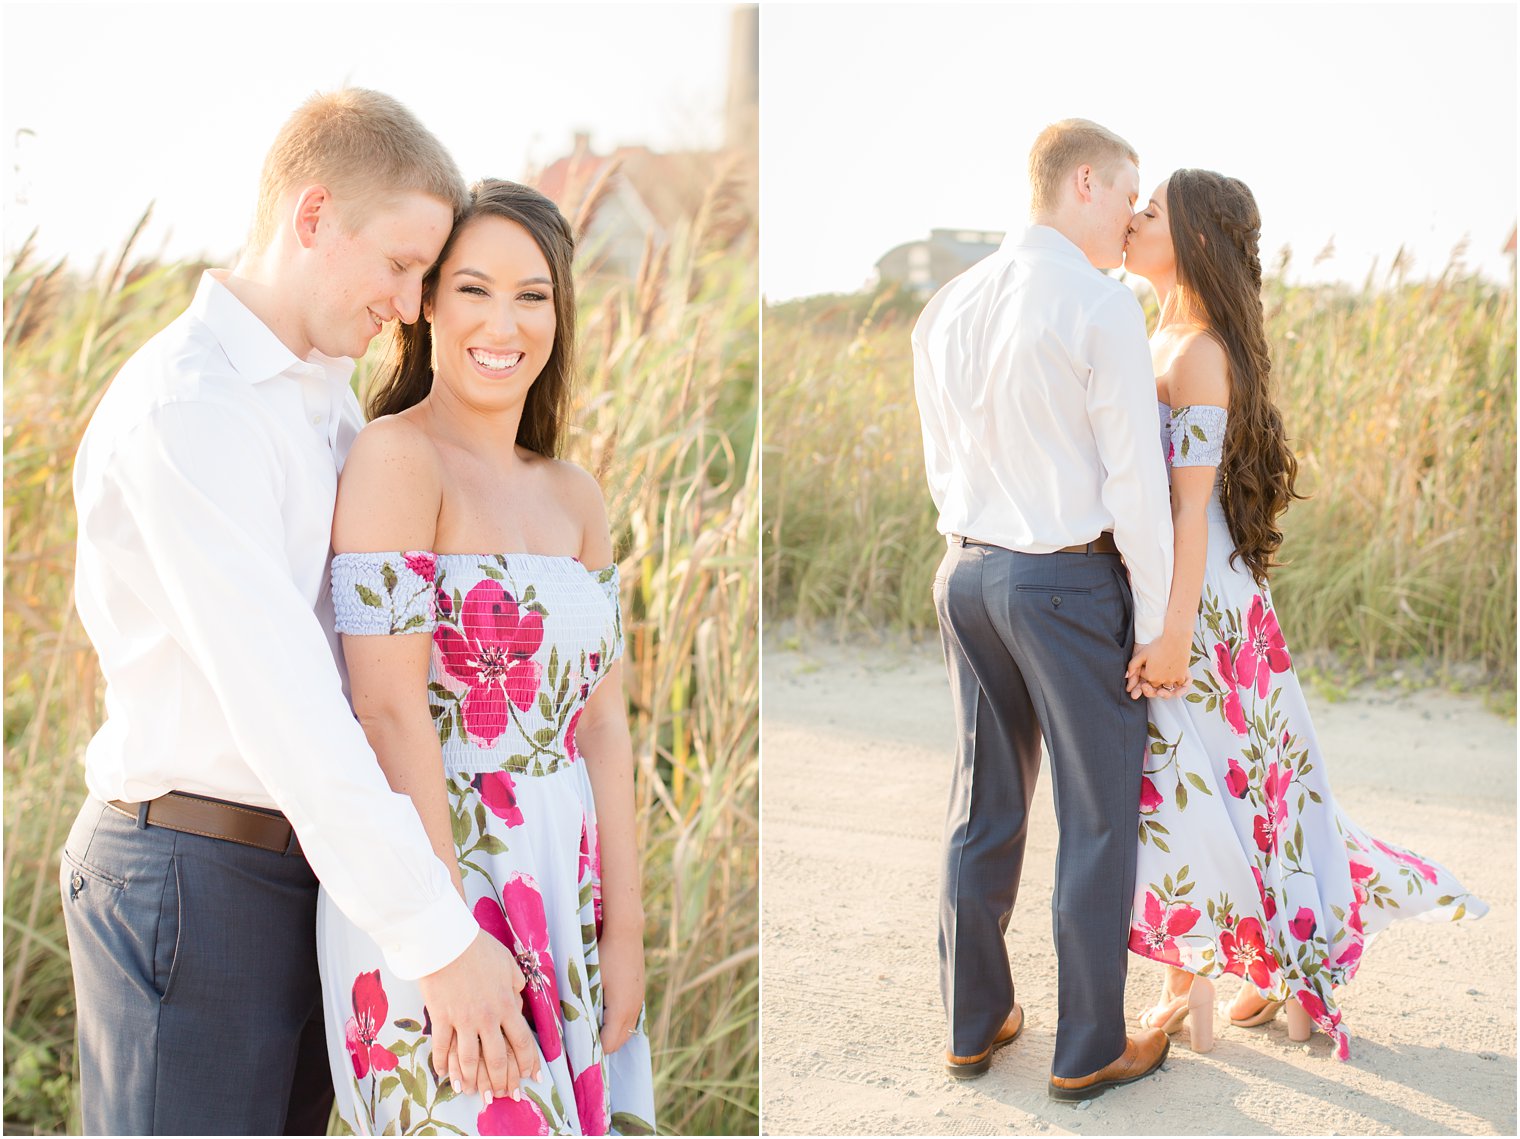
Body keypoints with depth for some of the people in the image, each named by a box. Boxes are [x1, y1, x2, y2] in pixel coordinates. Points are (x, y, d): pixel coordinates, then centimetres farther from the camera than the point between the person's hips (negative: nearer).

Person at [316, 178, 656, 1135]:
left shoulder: (576, 497, 11)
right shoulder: (394, 457, -9)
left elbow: (603, 723, 9)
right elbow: (391, 710, -15)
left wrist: (625, 931, 3)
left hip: (568, 902, 6)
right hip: (426, 889, -6)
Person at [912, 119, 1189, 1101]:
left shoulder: (947, 308, 6)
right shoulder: (1103, 306, -14)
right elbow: (1134, 478, -14)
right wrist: (1157, 617, -7)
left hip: (968, 572, 7)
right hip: (1073, 580, -7)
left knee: (984, 807, 16)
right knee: (1099, 818, 6)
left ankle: (974, 1024, 26)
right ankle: (1088, 1050, 15)